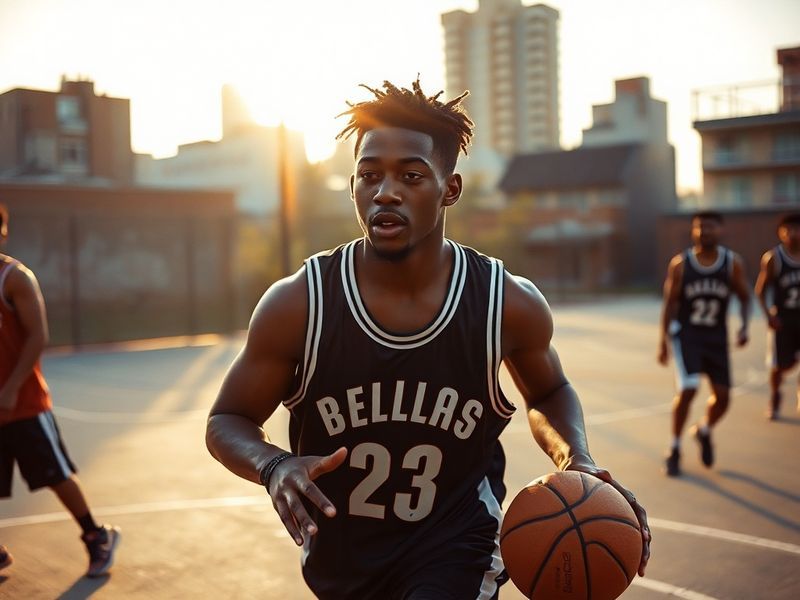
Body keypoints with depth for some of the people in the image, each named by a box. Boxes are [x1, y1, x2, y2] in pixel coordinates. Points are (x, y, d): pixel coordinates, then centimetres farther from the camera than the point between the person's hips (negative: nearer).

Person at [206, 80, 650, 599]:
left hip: (455, 552, -1)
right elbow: (227, 422, -6)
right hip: (339, 556, 2)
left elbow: (549, 392, 7)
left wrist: (577, 463, -13)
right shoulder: (298, 303, -18)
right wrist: (274, 466, -28)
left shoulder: (509, 303, -15)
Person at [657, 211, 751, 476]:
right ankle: (674, 450, 0)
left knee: (722, 395, 3)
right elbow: (670, 303, -1)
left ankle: (704, 431, 37)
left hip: (716, 336, 3)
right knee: (688, 389, -18)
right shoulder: (680, 263, -6)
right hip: (686, 334, -3)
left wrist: (744, 326, -10)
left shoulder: (732, 263, -3)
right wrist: (663, 342, -3)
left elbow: (744, 297, 7)